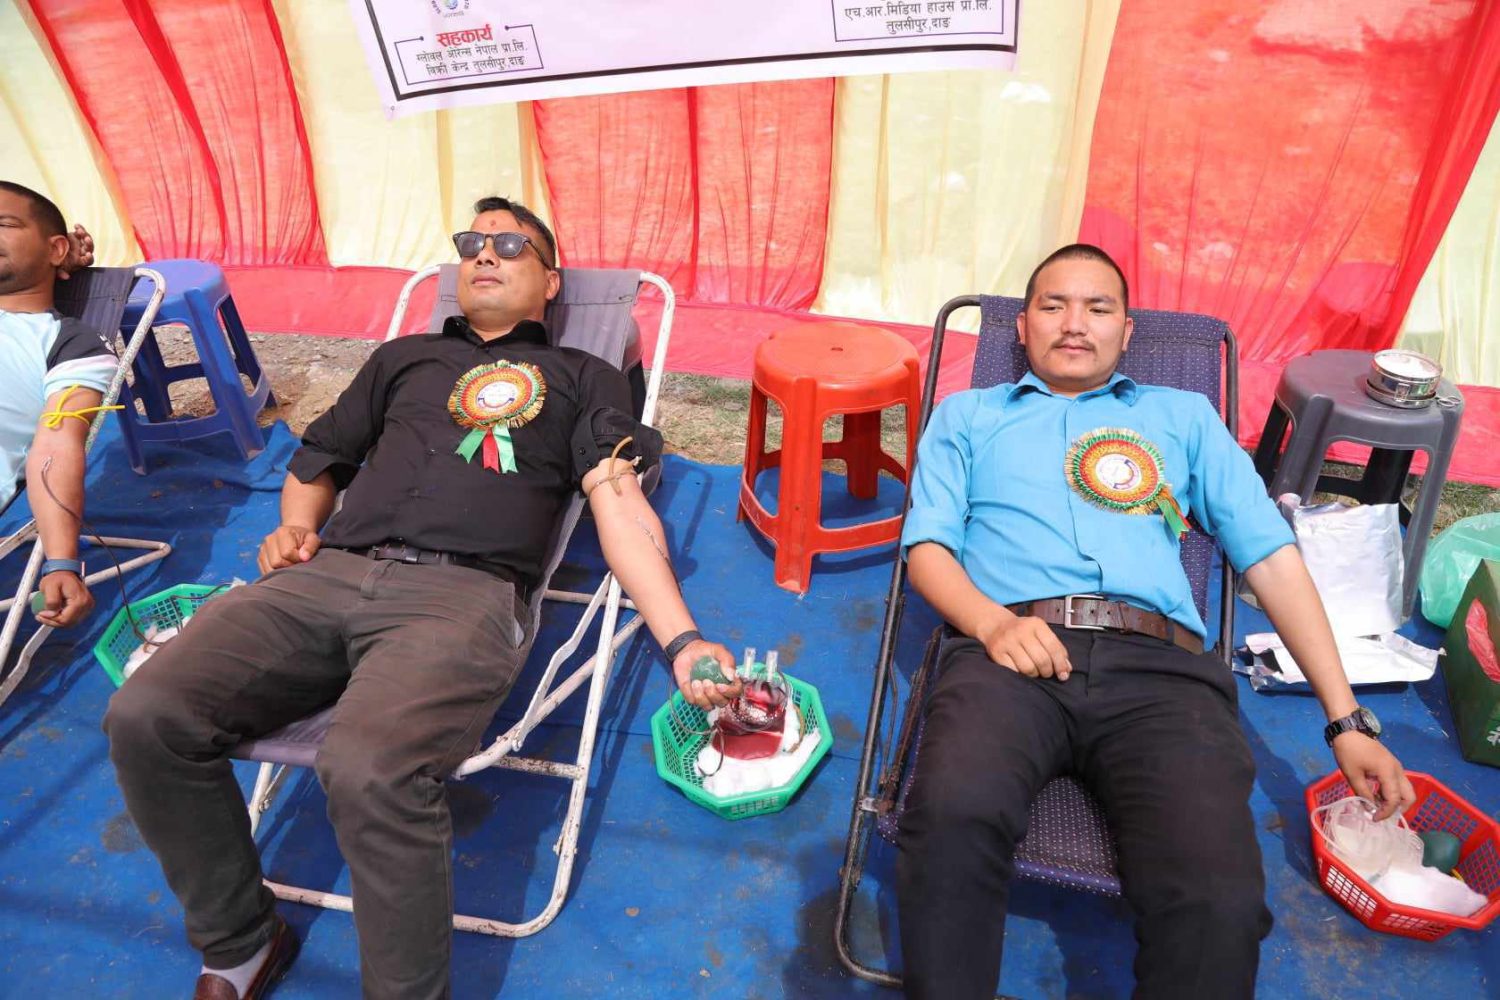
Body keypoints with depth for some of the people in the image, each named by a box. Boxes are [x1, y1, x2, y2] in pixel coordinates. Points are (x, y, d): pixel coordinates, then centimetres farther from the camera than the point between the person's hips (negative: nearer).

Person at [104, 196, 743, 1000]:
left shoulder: (581, 378, 19)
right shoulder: (405, 357, 31)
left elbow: (619, 504, 5)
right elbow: (316, 461, 37)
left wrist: (682, 644, -9)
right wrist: (295, 528, 13)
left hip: (465, 591, -4)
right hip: (329, 574, 5)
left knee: (368, 770, -33)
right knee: (145, 715, -16)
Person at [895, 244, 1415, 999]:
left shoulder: (1184, 416, 28)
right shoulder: (967, 415, 25)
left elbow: (1272, 558, 21)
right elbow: (927, 547, 12)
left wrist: (1347, 719, 15)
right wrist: (993, 623, -10)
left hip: (1158, 664, 2)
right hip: (1011, 653, -1)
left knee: (1221, 902, -27)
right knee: (953, 817, -33)